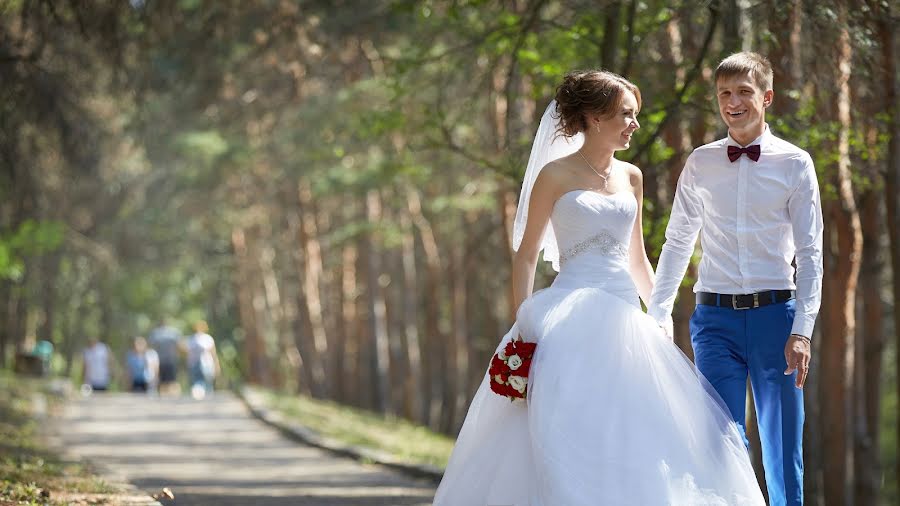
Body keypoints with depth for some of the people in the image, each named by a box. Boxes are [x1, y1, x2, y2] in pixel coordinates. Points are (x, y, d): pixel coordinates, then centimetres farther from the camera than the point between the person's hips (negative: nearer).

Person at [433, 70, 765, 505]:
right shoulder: (556, 175, -3)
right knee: (573, 433, -10)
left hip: (625, 315, 6)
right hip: (573, 320, -5)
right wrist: (524, 325, -11)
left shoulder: (631, 177, 13)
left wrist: (662, 318, 17)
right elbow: (526, 255, -2)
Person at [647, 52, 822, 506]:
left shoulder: (794, 163, 2)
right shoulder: (700, 163, 8)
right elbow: (677, 244, 14)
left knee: (783, 446, 3)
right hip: (716, 318, 1)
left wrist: (802, 330, -8)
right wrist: (655, 317, 9)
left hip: (774, 314, -1)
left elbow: (810, 254, 1)